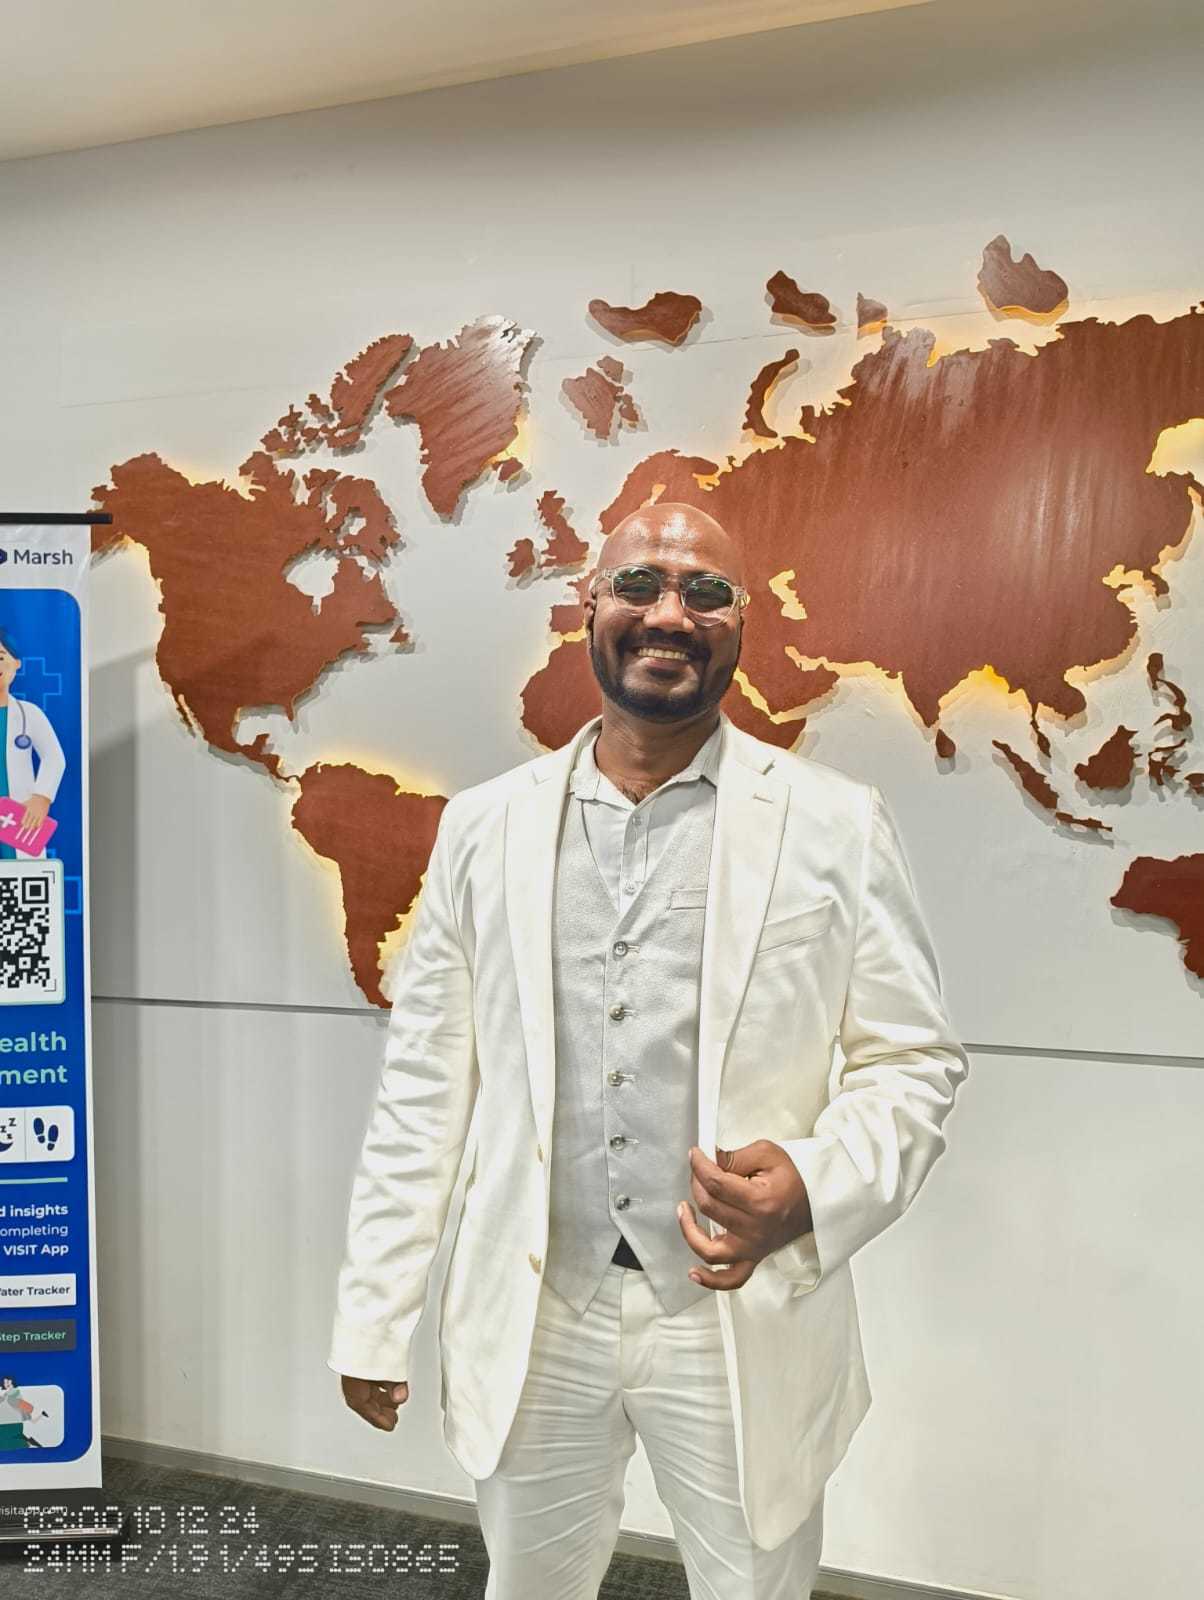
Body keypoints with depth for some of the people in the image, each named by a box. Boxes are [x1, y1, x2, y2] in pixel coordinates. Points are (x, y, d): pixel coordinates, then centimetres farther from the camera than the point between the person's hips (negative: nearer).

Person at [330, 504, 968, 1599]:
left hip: (746, 1327, -1)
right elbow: (426, 1084, 2)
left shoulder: (837, 826, -6)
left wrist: (815, 1189, -20)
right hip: (529, 1320, 2)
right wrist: (374, 1321, 3)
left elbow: (913, 1061, -1)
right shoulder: (484, 826, 0)